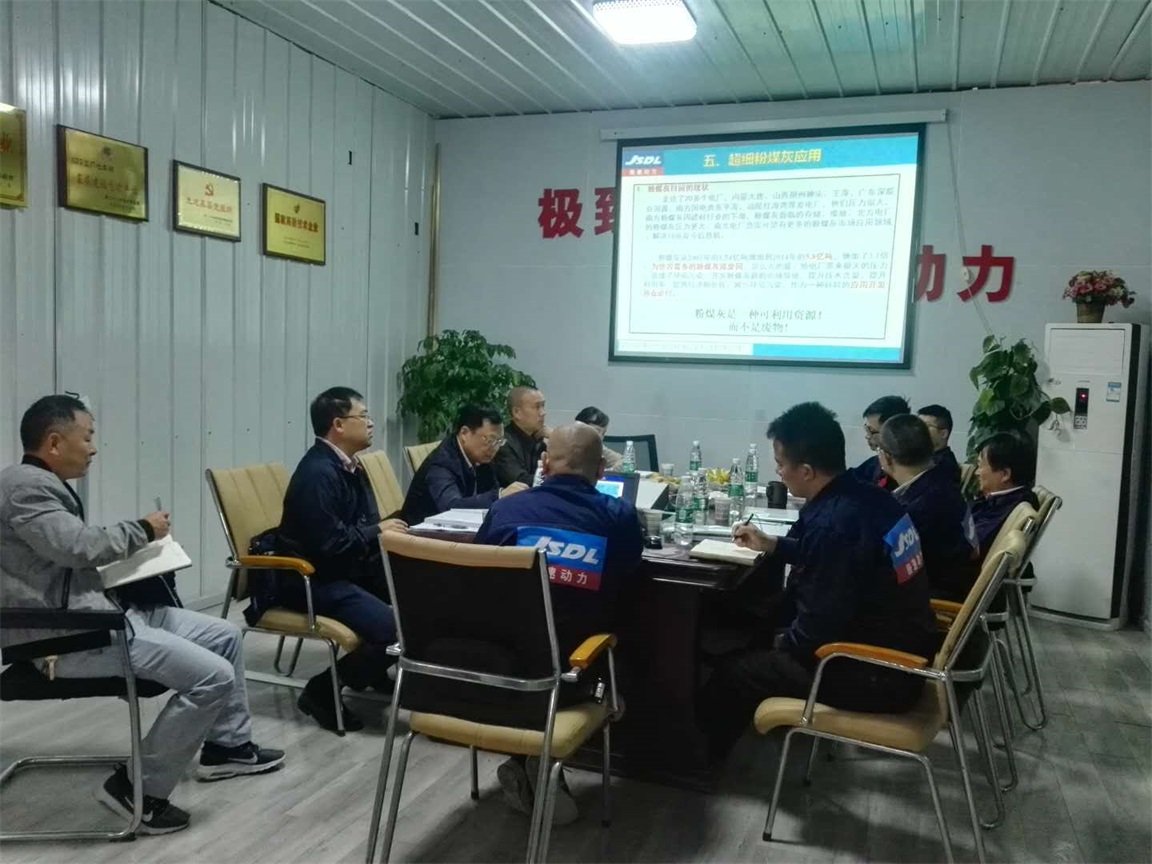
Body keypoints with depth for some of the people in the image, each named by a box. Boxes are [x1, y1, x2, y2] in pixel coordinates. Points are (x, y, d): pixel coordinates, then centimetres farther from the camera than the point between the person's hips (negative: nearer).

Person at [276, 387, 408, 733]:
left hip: (350, 569, 10)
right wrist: (378, 531, -14)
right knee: (396, 628, -25)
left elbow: (359, 527, 12)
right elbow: (329, 543, -27)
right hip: (313, 580, -10)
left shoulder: (349, 466, 10)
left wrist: (388, 530, -9)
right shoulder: (319, 472, -20)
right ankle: (322, 690, -4)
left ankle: (378, 672, 20)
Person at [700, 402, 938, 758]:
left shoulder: (831, 523, -28)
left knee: (733, 669, 1)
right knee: (767, 637, 24)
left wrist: (785, 643, -3)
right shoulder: (868, 498, 1)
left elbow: (818, 628, -24)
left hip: (878, 675, -9)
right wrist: (773, 545, 22)